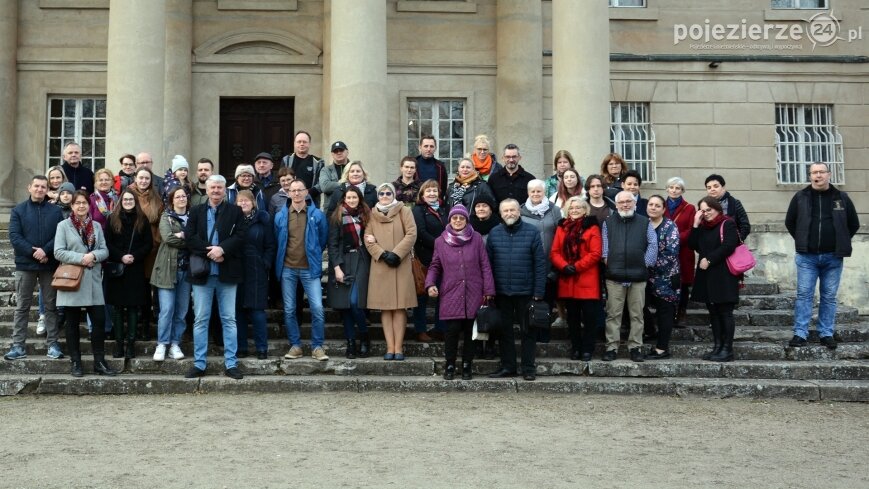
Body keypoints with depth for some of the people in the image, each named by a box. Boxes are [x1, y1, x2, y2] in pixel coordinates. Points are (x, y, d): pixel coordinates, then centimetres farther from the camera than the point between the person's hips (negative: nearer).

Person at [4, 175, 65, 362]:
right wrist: (33, 252, -16)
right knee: (22, 306, 4)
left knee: (51, 305, 6)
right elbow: (14, 236, -5)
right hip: (25, 264, -1)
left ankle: (53, 344, 11)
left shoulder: (56, 211, 6)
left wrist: (45, 251, -17)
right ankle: (18, 345, 7)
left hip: (49, 265, 1)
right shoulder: (18, 210, 4)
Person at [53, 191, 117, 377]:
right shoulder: (64, 226, 0)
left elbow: (105, 251, 5)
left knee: (99, 320, -1)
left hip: (93, 281, 3)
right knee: (73, 323, 4)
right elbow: (58, 252, -8)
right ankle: (75, 362, 12)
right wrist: (81, 259, -18)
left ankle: (99, 361, 7)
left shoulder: (96, 226, 12)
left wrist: (93, 255, -15)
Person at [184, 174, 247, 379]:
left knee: (229, 320, 3)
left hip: (227, 272, -1)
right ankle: (199, 364, 10)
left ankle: (231, 364, 7)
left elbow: (241, 235, -4)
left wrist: (222, 249, -18)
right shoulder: (196, 211, 10)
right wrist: (209, 251, -13)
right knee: (200, 320, 4)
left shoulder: (235, 211, 7)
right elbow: (189, 237, -1)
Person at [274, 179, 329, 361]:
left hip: (310, 269, -2)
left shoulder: (317, 215, 0)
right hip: (287, 269, 2)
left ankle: (317, 347, 1)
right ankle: (295, 346, 15)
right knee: (289, 310, 5)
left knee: (317, 308, -9)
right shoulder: (280, 216, 4)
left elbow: (323, 240, 10)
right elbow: (277, 241, 15)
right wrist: (282, 259, 14)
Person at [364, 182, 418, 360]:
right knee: (385, 308, -2)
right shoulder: (372, 214, 13)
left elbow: (411, 234, -2)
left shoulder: (404, 211, 8)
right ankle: (390, 347, -1)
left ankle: (398, 347, -4)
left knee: (400, 307, -5)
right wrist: (382, 254, -9)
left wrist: (396, 254, -10)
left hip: (401, 265, -2)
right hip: (380, 266, 2)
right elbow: (367, 239, 6)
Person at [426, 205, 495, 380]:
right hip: (450, 294, 0)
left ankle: (467, 365, 18)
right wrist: (430, 284, -4)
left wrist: (488, 290, 0)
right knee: (452, 330, -6)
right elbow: (434, 266, 13)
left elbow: (485, 266, 3)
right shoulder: (440, 241, 6)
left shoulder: (476, 238, 3)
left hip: (473, 294, 0)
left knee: (470, 331, 5)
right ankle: (450, 365, 9)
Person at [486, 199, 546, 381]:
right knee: (504, 330, 10)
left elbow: (540, 263, -5)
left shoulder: (532, 232, -3)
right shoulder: (494, 234, 4)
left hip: (526, 291, -2)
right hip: (502, 292, 2)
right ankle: (507, 366, 20)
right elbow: (488, 263, 5)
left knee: (528, 331, 6)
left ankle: (529, 368, 14)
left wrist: (539, 291, -9)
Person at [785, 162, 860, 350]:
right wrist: (802, 241, 9)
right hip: (807, 256, -1)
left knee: (829, 297, 6)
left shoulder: (841, 198, 4)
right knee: (804, 295, -2)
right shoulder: (800, 197, 2)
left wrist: (841, 243, 8)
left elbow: (854, 224, 12)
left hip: (833, 257, 1)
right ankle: (800, 334, 0)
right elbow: (789, 222, 12)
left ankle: (827, 334, 12)